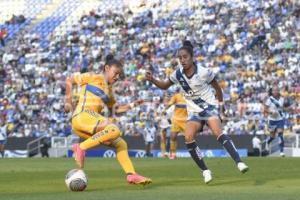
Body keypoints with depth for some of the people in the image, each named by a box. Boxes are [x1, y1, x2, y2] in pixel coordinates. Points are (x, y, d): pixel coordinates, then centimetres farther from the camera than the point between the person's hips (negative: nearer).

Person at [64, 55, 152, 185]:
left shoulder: (108, 89, 27)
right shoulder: (94, 78, 5)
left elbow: (115, 109, 36)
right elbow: (70, 80, 9)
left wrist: (132, 105, 25)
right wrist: (68, 100, 3)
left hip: (91, 123, 9)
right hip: (83, 116, -9)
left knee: (120, 144, 4)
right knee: (114, 130, -31)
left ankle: (131, 175, -4)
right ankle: (81, 148, -28)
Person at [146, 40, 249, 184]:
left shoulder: (203, 72, -15)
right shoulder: (178, 74, -3)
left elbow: (217, 87, 1)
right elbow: (165, 86, 12)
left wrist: (221, 104, 8)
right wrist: (153, 80, -5)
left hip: (209, 107, -4)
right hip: (194, 112, 4)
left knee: (218, 132, -29)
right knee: (188, 138, -18)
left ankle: (239, 162, -35)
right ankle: (205, 171, -7)